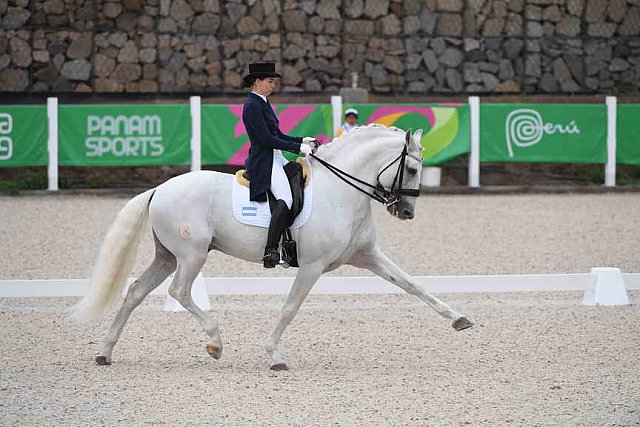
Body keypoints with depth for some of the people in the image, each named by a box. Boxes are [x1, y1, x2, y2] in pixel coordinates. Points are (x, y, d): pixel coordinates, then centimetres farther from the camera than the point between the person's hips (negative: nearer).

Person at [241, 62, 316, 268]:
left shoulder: (263, 104, 19)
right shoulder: (252, 106, -12)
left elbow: (278, 135, 22)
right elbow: (267, 139, -19)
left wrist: (303, 141, 8)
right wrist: (298, 148, -17)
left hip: (276, 159, 11)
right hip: (263, 162, -11)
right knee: (286, 198, -28)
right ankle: (271, 251, -36)